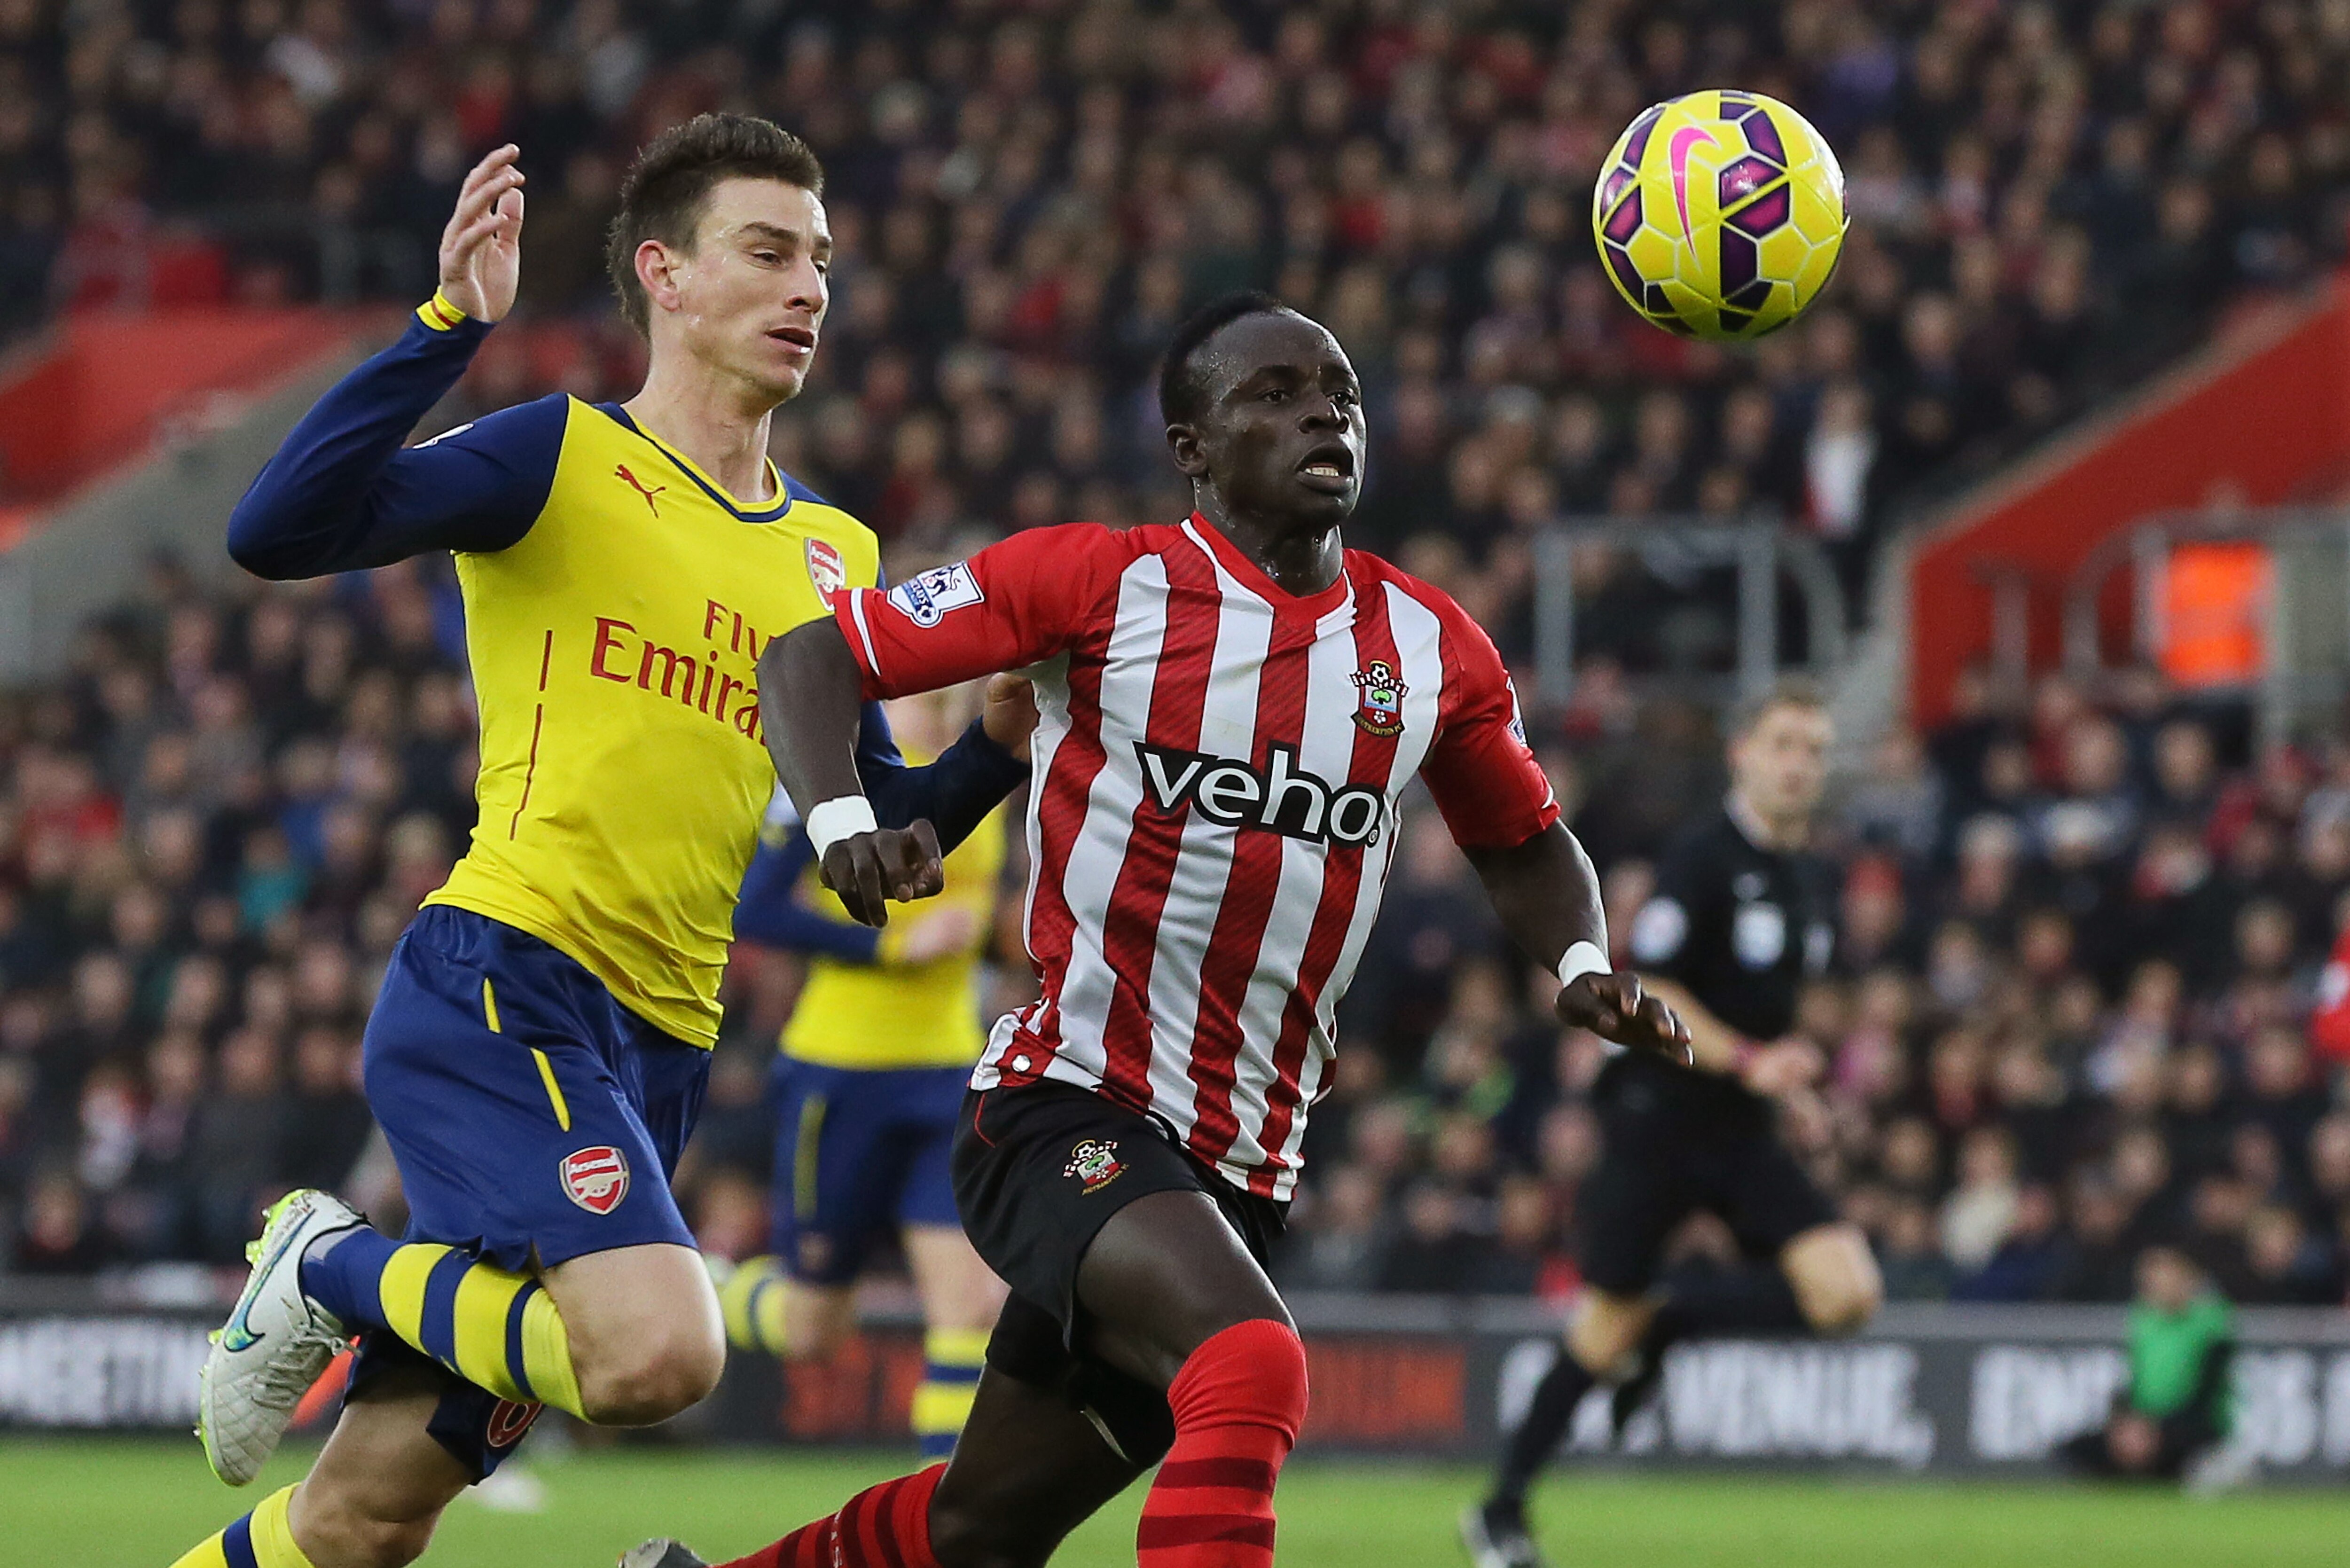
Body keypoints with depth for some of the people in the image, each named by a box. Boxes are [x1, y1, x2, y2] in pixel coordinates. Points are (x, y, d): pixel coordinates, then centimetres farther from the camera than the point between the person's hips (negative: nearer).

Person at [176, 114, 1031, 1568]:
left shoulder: (832, 560, 17)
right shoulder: (563, 458, -2)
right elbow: (278, 531, -15)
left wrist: (998, 750, 2)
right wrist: (449, 325, -22)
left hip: (655, 1050, 6)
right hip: (501, 978, -6)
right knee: (658, 1350, -29)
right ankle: (331, 1270, -2)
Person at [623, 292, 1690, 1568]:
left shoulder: (1431, 649, 8)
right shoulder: (1103, 583, -5)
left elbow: (1523, 841, 25)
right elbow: (812, 653, 1)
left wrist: (1582, 967, 4)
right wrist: (840, 824, -18)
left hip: (1239, 1168, 6)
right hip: (1064, 1114, -6)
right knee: (1250, 1367, -33)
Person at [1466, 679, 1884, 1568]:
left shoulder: (1811, 883, 13)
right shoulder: (1703, 860, -11)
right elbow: (1646, 992, -17)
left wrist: (1797, 1075, 15)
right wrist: (1746, 1061, -24)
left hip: (1744, 1131, 7)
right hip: (1659, 1119, -7)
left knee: (1848, 1294, -12)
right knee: (1607, 1328, -3)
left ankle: (1664, 1318, 8)